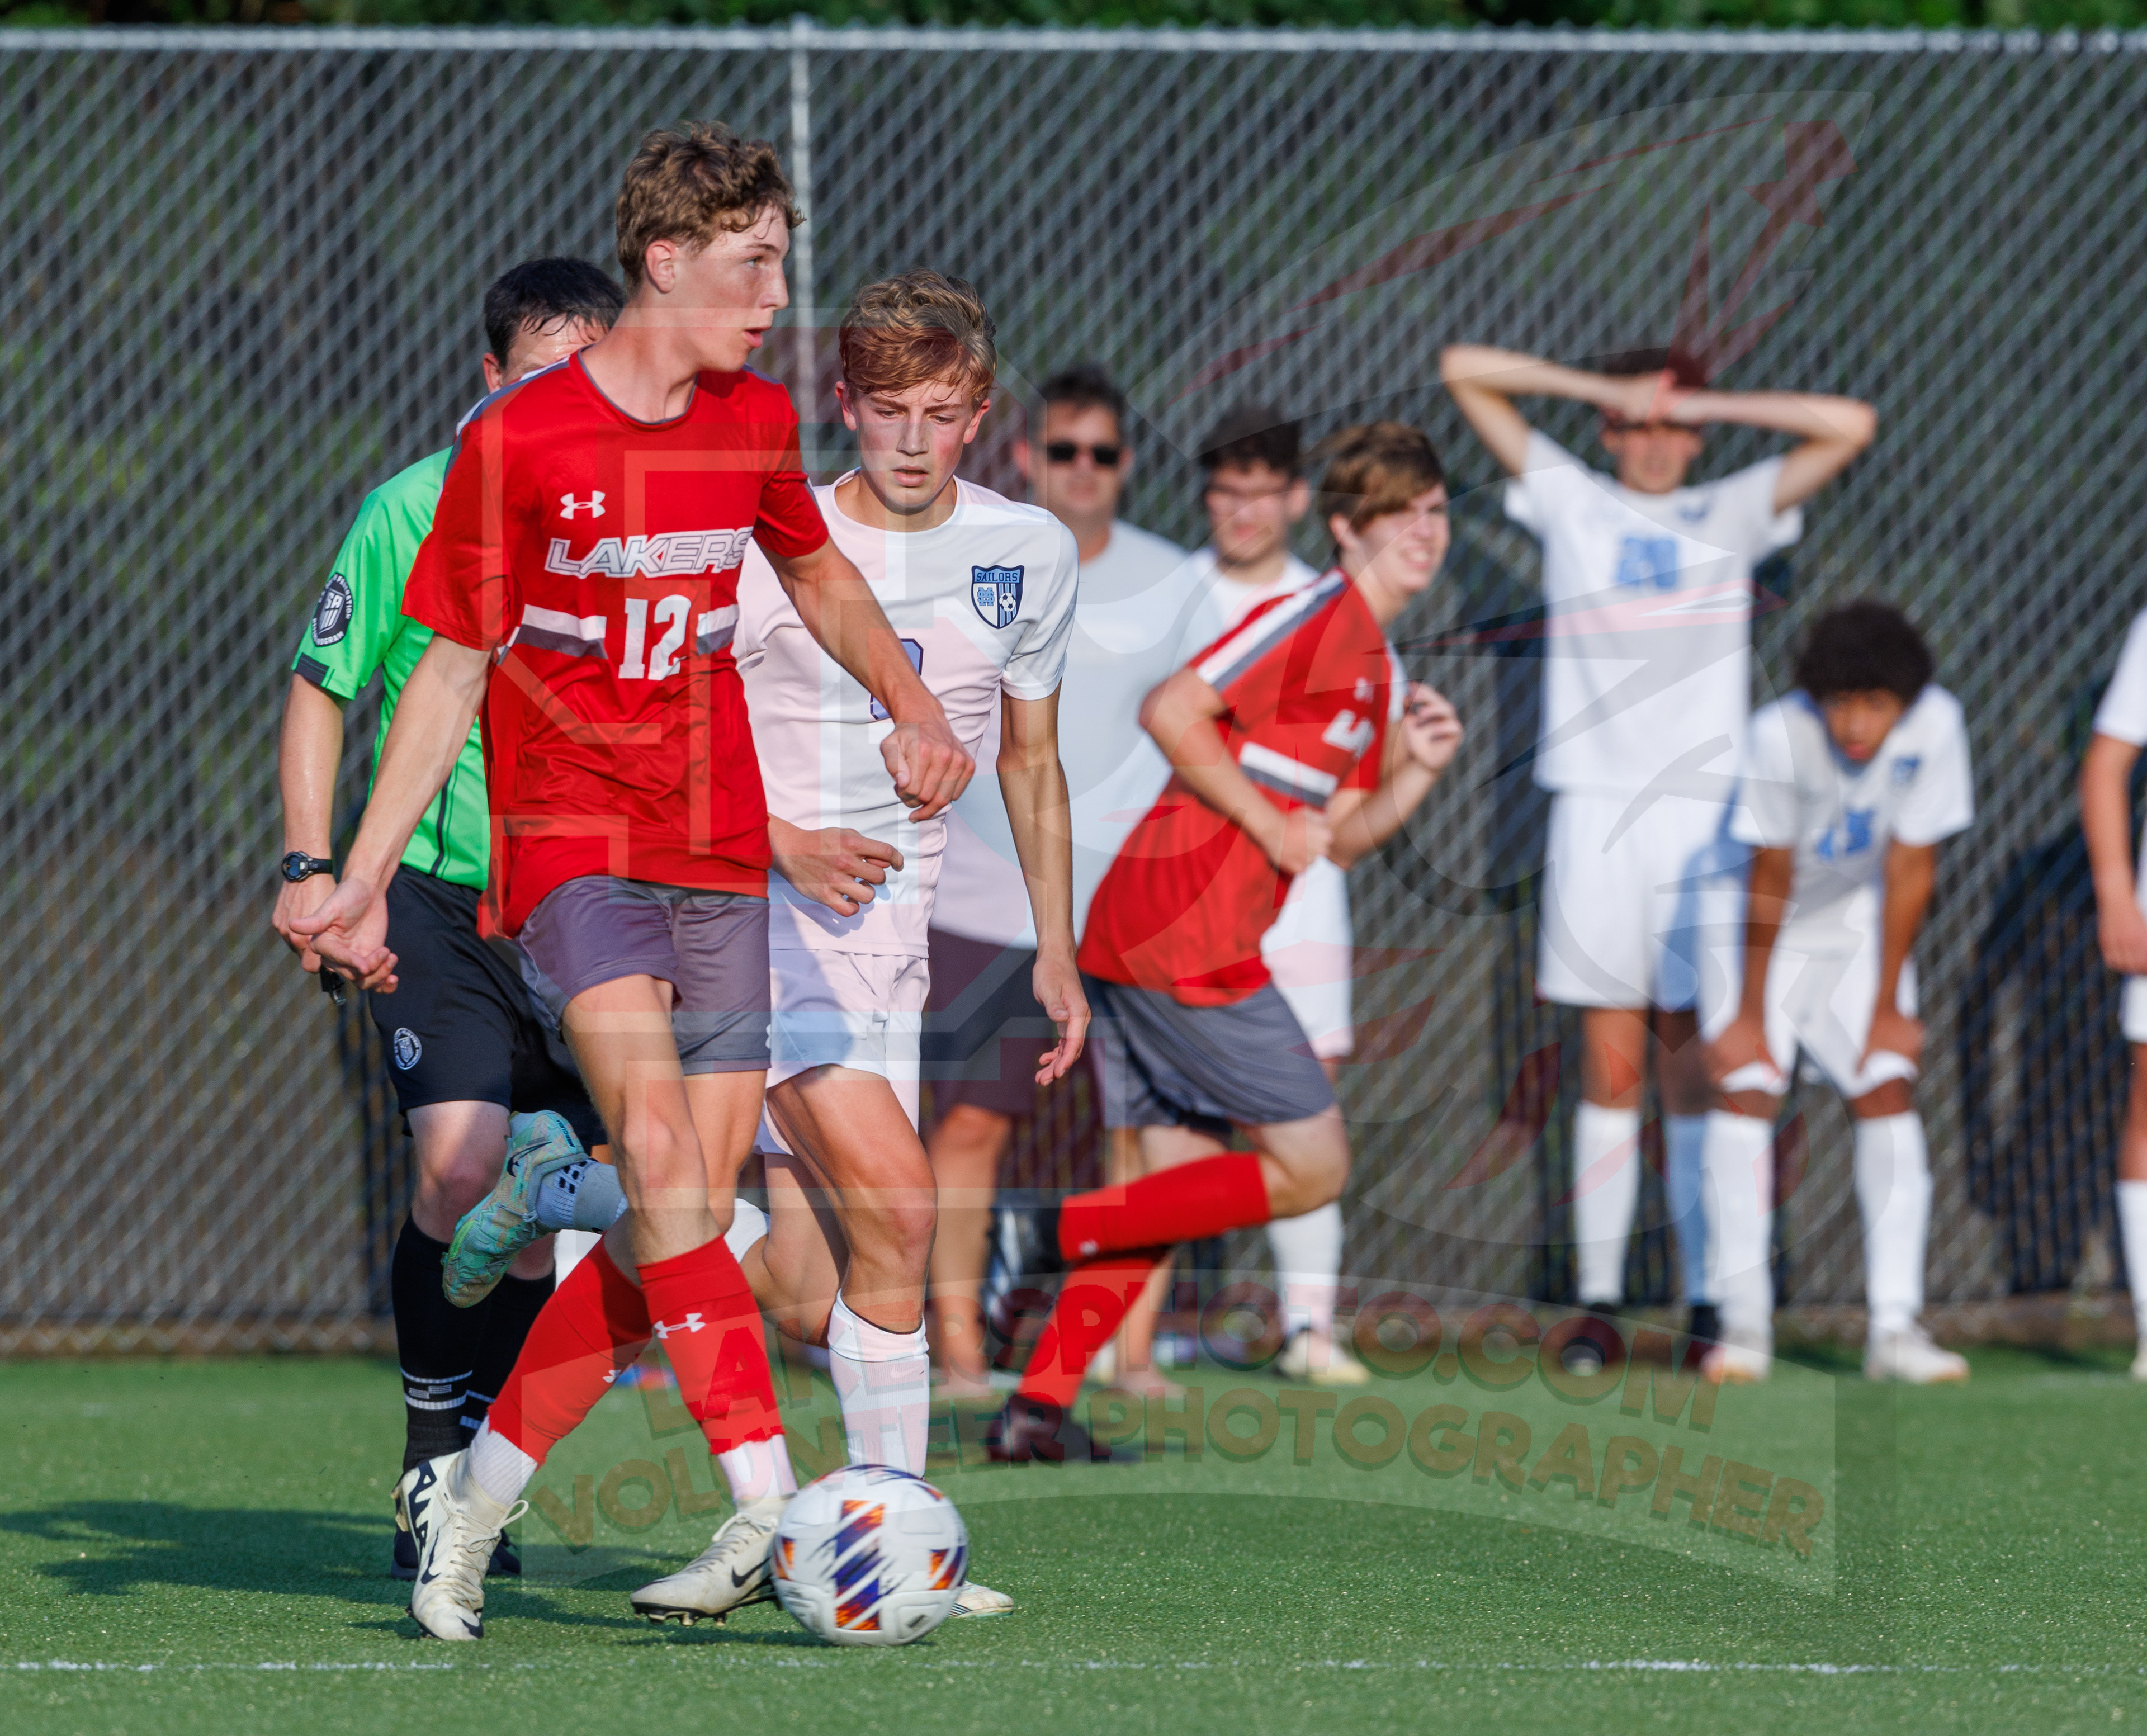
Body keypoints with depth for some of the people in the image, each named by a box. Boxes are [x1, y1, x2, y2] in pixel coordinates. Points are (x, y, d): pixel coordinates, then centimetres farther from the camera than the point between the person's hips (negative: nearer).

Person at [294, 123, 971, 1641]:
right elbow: (452, 668, -1)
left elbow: (819, 572, 29)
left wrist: (911, 706, 14)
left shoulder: (754, 425, 8)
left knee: (678, 1226, 0)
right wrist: (362, 882, -4)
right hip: (568, 839, -6)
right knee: (659, 1149, -25)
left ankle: (473, 1497, 14)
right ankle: (768, 1503, -31)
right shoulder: (519, 442, -7)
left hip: (722, 858, 6)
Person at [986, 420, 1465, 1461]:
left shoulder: (1380, 673, 21)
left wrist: (1417, 772, 5)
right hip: (1186, 934, -10)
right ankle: (1062, 1234, -7)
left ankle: (1038, 1410, 9)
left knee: (1171, 1185, 11)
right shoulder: (1315, 616, -9)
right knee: (1311, 1167, -5)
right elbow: (1171, 711, -17)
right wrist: (1271, 828, -14)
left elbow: (1339, 838, 22)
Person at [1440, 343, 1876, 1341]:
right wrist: (1603, 390, 8)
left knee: (1693, 1069, -2)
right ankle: (1598, 1297, 0)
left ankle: (1706, 1301, -1)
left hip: (1702, 817, 0)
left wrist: (1705, 405, 6)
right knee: (1610, 1066, -2)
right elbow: (1465, 372, 14)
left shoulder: (1731, 515, 14)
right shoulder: (1571, 503, 14)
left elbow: (1850, 427, 7)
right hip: (1595, 812, 0)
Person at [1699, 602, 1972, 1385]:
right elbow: (1770, 879, -23)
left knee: (1889, 1088, -10)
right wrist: (1748, 1013, -15)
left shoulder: (1935, 723, -25)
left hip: (1856, 929, 2)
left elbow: (1909, 869, -16)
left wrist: (1887, 1006, -10)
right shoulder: (1780, 735, -32)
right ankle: (1743, 1323, -14)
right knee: (1745, 1086, -17)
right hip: (1755, 929, -2)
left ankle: (1895, 1327, -12)